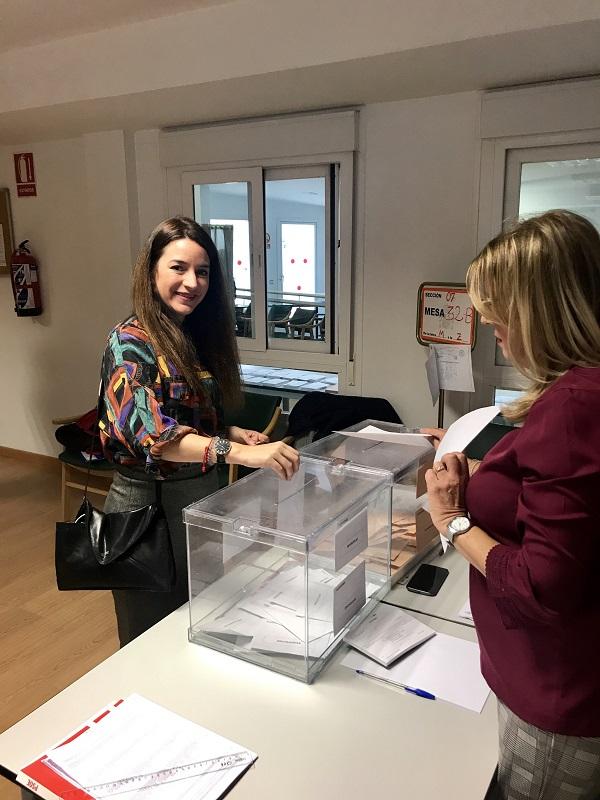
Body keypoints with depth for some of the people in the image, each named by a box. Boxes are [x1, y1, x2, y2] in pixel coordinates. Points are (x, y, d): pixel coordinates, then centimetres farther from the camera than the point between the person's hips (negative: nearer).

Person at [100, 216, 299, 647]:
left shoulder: (197, 336, 4)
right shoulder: (132, 342, -19)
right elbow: (149, 431, -35)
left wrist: (238, 434, -2)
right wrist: (238, 452, -47)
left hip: (202, 496, 7)